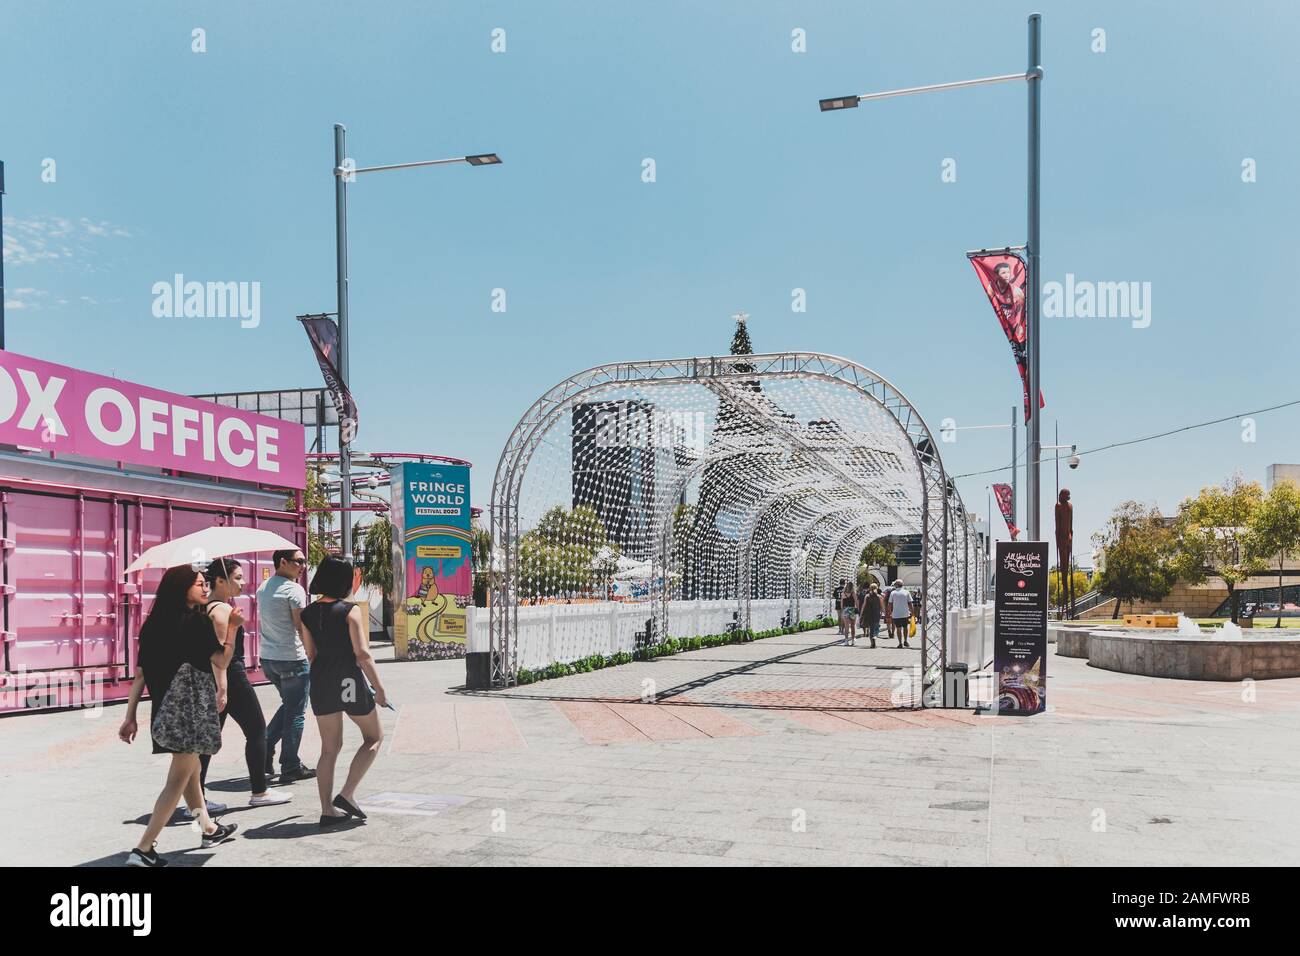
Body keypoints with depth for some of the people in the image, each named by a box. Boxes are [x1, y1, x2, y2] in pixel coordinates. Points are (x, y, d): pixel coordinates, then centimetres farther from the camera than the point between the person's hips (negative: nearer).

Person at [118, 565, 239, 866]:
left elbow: (140, 673, 6)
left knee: (191, 770, 22)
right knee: (178, 779, -1)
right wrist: (232, 626, 3)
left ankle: (209, 829, 38)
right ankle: (143, 850, -5)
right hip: (190, 708, -8)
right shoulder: (197, 621, -12)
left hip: (164, 710, 8)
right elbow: (221, 660, -9)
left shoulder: (154, 623, 7)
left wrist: (130, 717, 8)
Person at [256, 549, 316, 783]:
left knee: (288, 705, 23)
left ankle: (264, 750, 15)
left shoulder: (263, 588, 11)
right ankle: (290, 768, 7)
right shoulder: (294, 589, -14)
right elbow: (302, 628, -16)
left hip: (267, 658, 8)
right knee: (296, 713, 2)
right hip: (292, 659, -8)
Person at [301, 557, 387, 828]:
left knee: (329, 748, 14)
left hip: (321, 682, 6)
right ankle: (347, 795, 3)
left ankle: (327, 810, 13)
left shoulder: (307, 613, 5)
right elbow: (362, 654, -16)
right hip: (350, 681, -5)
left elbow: (311, 654, 11)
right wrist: (379, 688, -11)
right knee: (374, 737, 14)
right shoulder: (351, 611, -12)